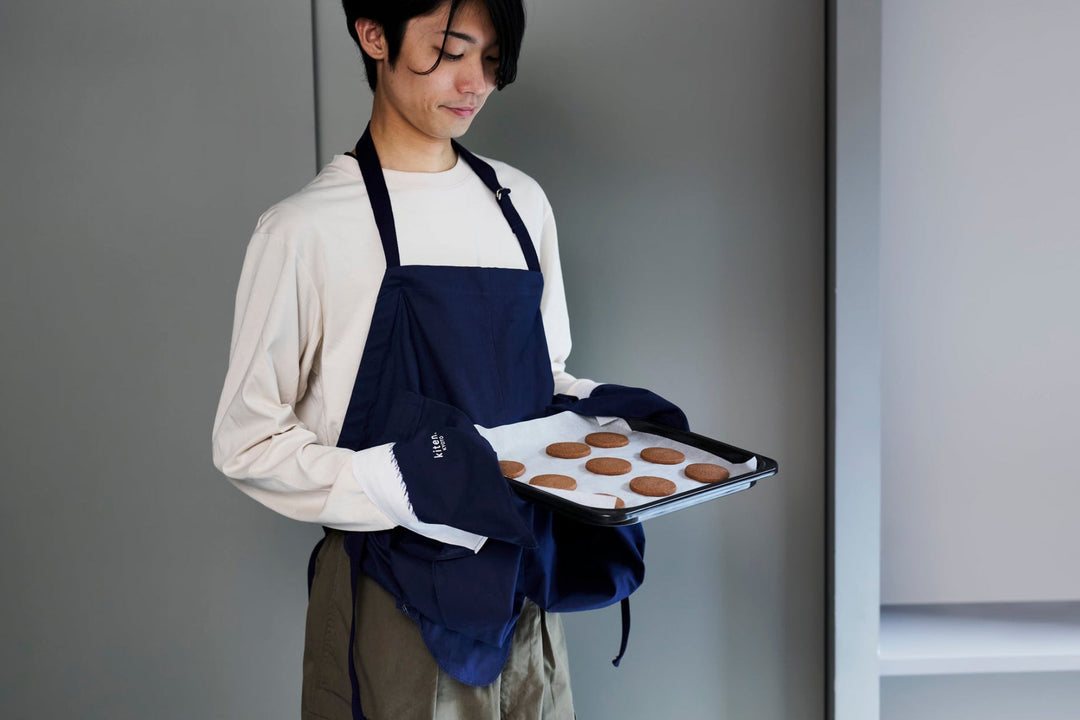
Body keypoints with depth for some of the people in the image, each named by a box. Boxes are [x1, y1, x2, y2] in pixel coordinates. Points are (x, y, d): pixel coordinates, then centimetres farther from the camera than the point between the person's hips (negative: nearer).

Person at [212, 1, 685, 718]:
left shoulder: (521, 202, 7)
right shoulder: (306, 230, -11)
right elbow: (247, 442, -10)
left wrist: (595, 405, -3)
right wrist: (400, 484, -23)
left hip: (524, 590, 5)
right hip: (398, 601, -5)